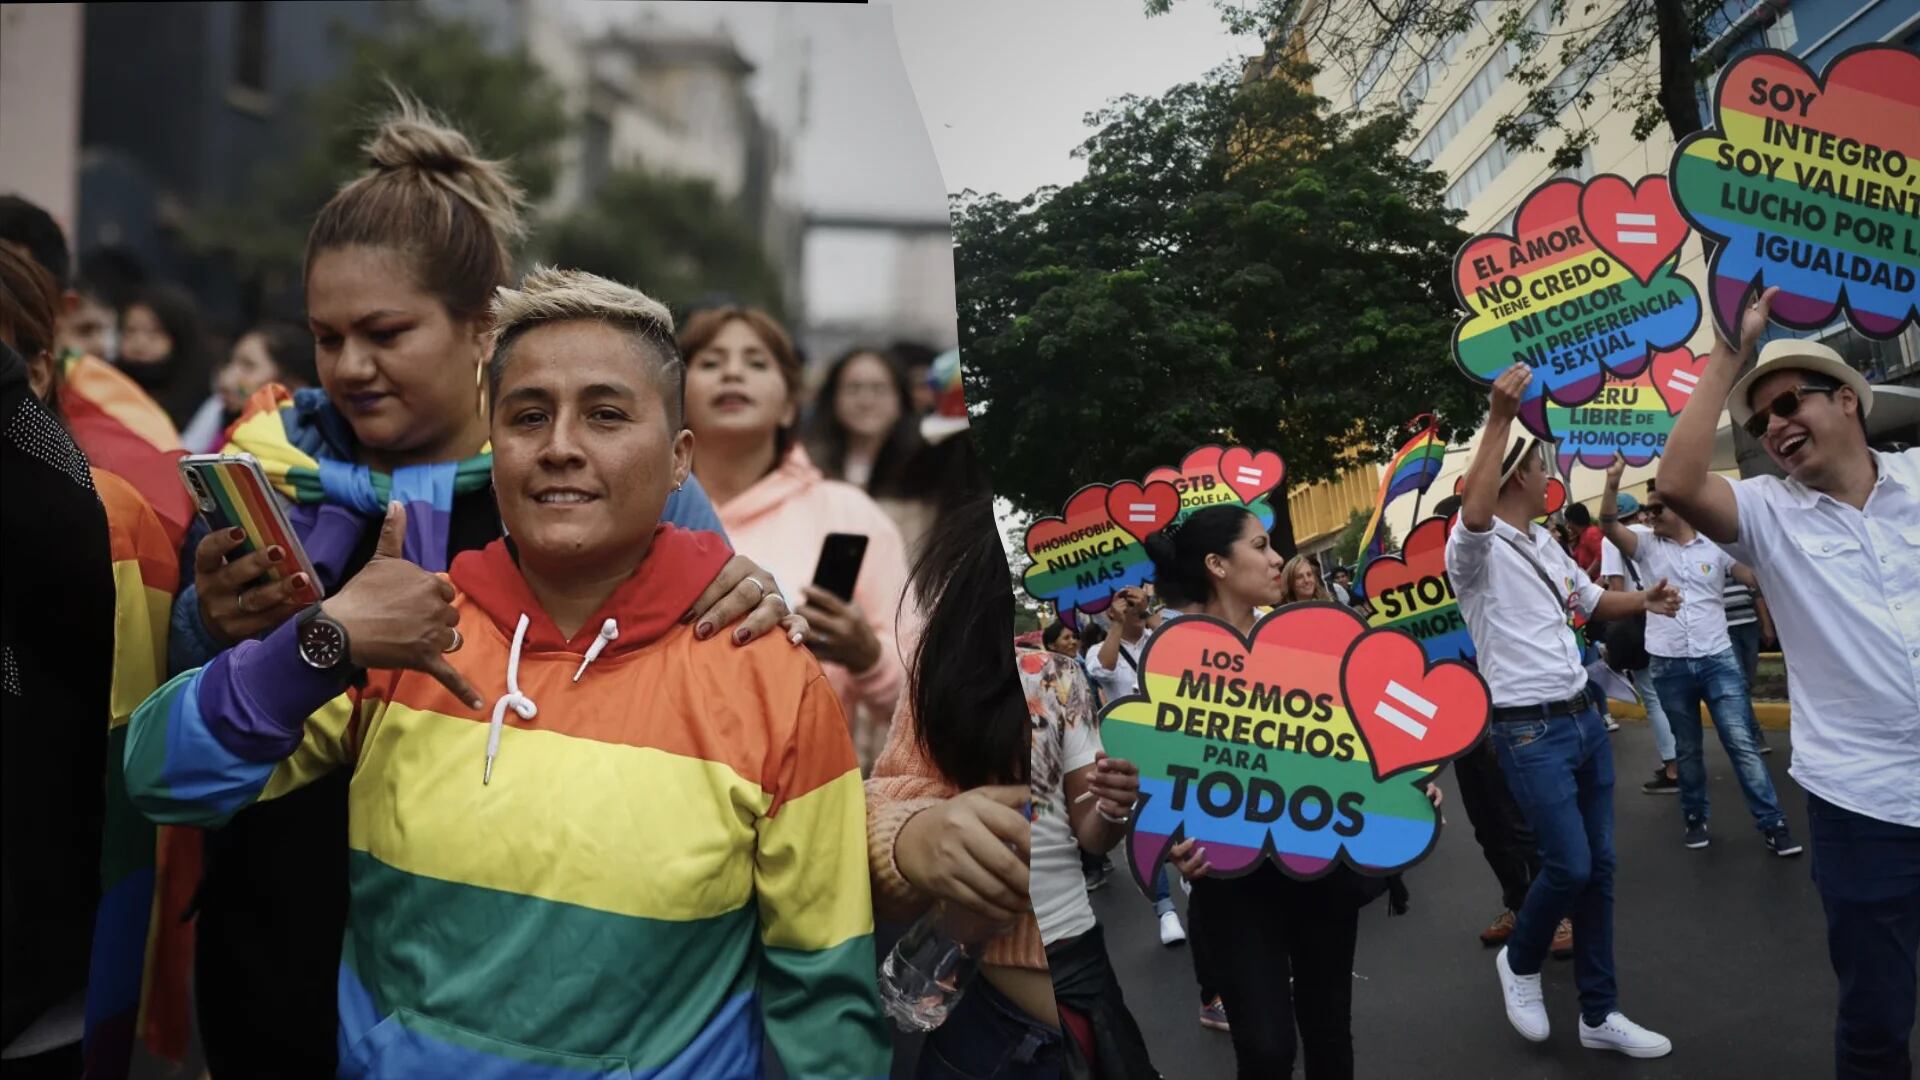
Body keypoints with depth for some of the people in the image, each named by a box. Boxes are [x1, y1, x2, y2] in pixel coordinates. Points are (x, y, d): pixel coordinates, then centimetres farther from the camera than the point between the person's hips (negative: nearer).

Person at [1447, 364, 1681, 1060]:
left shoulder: (1546, 544, 16)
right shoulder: (1477, 550, -12)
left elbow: (1592, 601, 31)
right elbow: (1474, 514, -37)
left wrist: (1643, 602, 8)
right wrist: (1501, 417, -38)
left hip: (1585, 719, 9)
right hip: (1530, 733, -8)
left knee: (1599, 865, 9)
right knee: (1569, 867, -11)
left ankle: (1599, 1014, 18)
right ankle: (1519, 963, 18)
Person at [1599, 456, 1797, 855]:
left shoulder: (1716, 544, 2)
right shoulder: (1646, 543, 3)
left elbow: (1760, 577, 0)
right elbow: (1609, 526, -13)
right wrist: (1613, 482, -28)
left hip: (1718, 659, -1)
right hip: (1669, 665, 1)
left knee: (1742, 743, -3)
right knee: (1687, 748, 12)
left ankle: (1772, 822, 2)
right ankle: (1695, 818, 25)